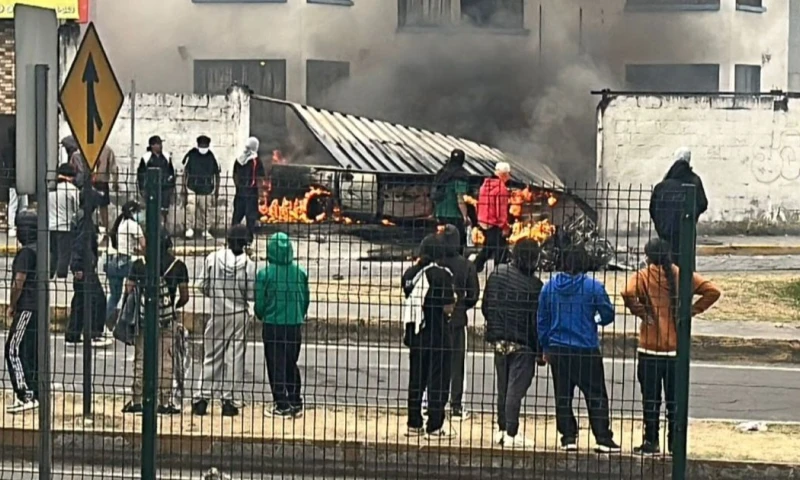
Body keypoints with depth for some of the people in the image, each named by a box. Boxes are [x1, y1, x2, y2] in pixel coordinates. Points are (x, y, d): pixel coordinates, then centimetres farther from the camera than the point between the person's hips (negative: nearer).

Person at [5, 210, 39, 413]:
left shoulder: (26, 252, -14)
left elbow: (19, 281, -18)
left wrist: (12, 305, -5)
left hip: (27, 308, -9)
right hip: (40, 307, 9)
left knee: (14, 350, -8)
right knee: (33, 351, 13)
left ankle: (25, 395, -14)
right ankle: (35, 394, 15)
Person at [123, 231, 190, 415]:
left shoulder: (139, 264, 0)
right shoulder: (178, 265, -3)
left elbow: (129, 291, -1)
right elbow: (184, 297, 0)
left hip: (143, 317, 1)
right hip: (168, 319, -1)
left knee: (140, 361, 9)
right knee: (166, 362, 5)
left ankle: (137, 401, 11)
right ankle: (165, 402, 5)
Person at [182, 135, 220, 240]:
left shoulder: (212, 157, 2)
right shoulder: (191, 155, -1)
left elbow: (217, 174, 11)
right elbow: (185, 171, 6)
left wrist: (217, 189, 10)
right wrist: (184, 186, 1)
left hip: (207, 189, 2)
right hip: (192, 188, -1)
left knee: (206, 210, 5)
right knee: (190, 208, -15)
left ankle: (205, 230, 17)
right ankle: (189, 229, -7)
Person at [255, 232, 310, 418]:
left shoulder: (265, 273, -12)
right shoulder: (300, 272, -1)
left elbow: (259, 302, -6)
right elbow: (306, 299, 6)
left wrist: (262, 317, 15)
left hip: (272, 326, -4)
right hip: (295, 325, 4)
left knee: (276, 367, 3)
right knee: (291, 365, 16)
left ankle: (283, 406, 1)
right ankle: (296, 404, 16)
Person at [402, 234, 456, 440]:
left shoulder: (409, 274, 3)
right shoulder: (441, 275, -15)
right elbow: (448, 307, -16)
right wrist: (452, 298, 4)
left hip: (415, 333, 6)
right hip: (437, 335, -6)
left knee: (416, 380, 15)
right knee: (438, 382, 2)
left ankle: (414, 424, 19)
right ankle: (434, 427, 2)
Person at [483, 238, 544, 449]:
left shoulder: (496, 274, -1)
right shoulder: (534, 285, -17)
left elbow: (485, 306, 7)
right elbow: (536, 321, -13)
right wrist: (540, 350, -5)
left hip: (498, 341, 5)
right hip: (522, 344, -5)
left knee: (503, 389, 16)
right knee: (515, 390, -3)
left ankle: (502, 430, 22)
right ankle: (511, 435, -3)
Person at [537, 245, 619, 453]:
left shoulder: (549, 287, 0)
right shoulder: (593, 287, -10)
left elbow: (542, 320, 6)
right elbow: (608, 315, -2)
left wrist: (545, 347, 16)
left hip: (557, 350, 3)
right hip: (587, 350, -3)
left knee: (563, 396, 11)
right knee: (596, 396, 4)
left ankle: (568, 437, 9)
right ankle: (603, 438, 0)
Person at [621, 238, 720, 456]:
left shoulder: (644, 276, -7)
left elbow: (629, 293, -27)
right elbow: (712, 291, -1)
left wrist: (642, 313, -13)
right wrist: (691, 311, 2)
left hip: (651, 348, -3)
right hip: (677, 348, 3)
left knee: (651, 397, 3)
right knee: (675, 397, 11)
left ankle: (651, 442, 5)